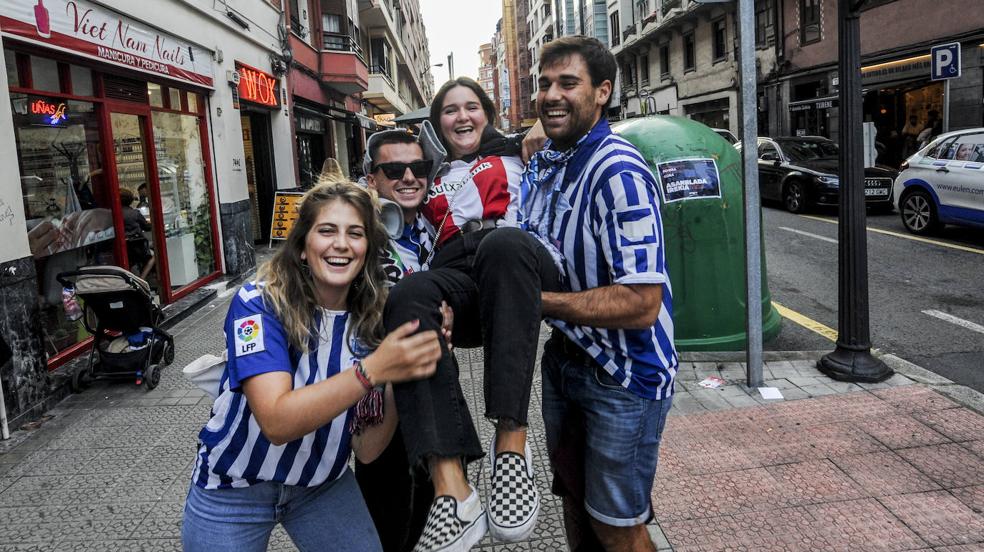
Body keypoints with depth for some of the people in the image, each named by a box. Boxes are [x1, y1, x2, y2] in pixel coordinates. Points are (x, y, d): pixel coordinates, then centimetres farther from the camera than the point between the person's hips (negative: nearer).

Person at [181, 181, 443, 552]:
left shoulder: (374, 320, -12)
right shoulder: (258, 303, -22)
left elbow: (366, 450, -12)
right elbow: (277, 422, -35)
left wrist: (397, 386, -29)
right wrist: (372, 370, -46)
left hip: (323, 484, 3)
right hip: (233, 492, -3)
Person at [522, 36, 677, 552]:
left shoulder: (618, 172, -25)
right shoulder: (541, 165, 2)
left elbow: (641, 305, -29)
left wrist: (535, 301, -29)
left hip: (625, 374, -8)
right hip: (563, 360, 8)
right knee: (573, 498, 24)